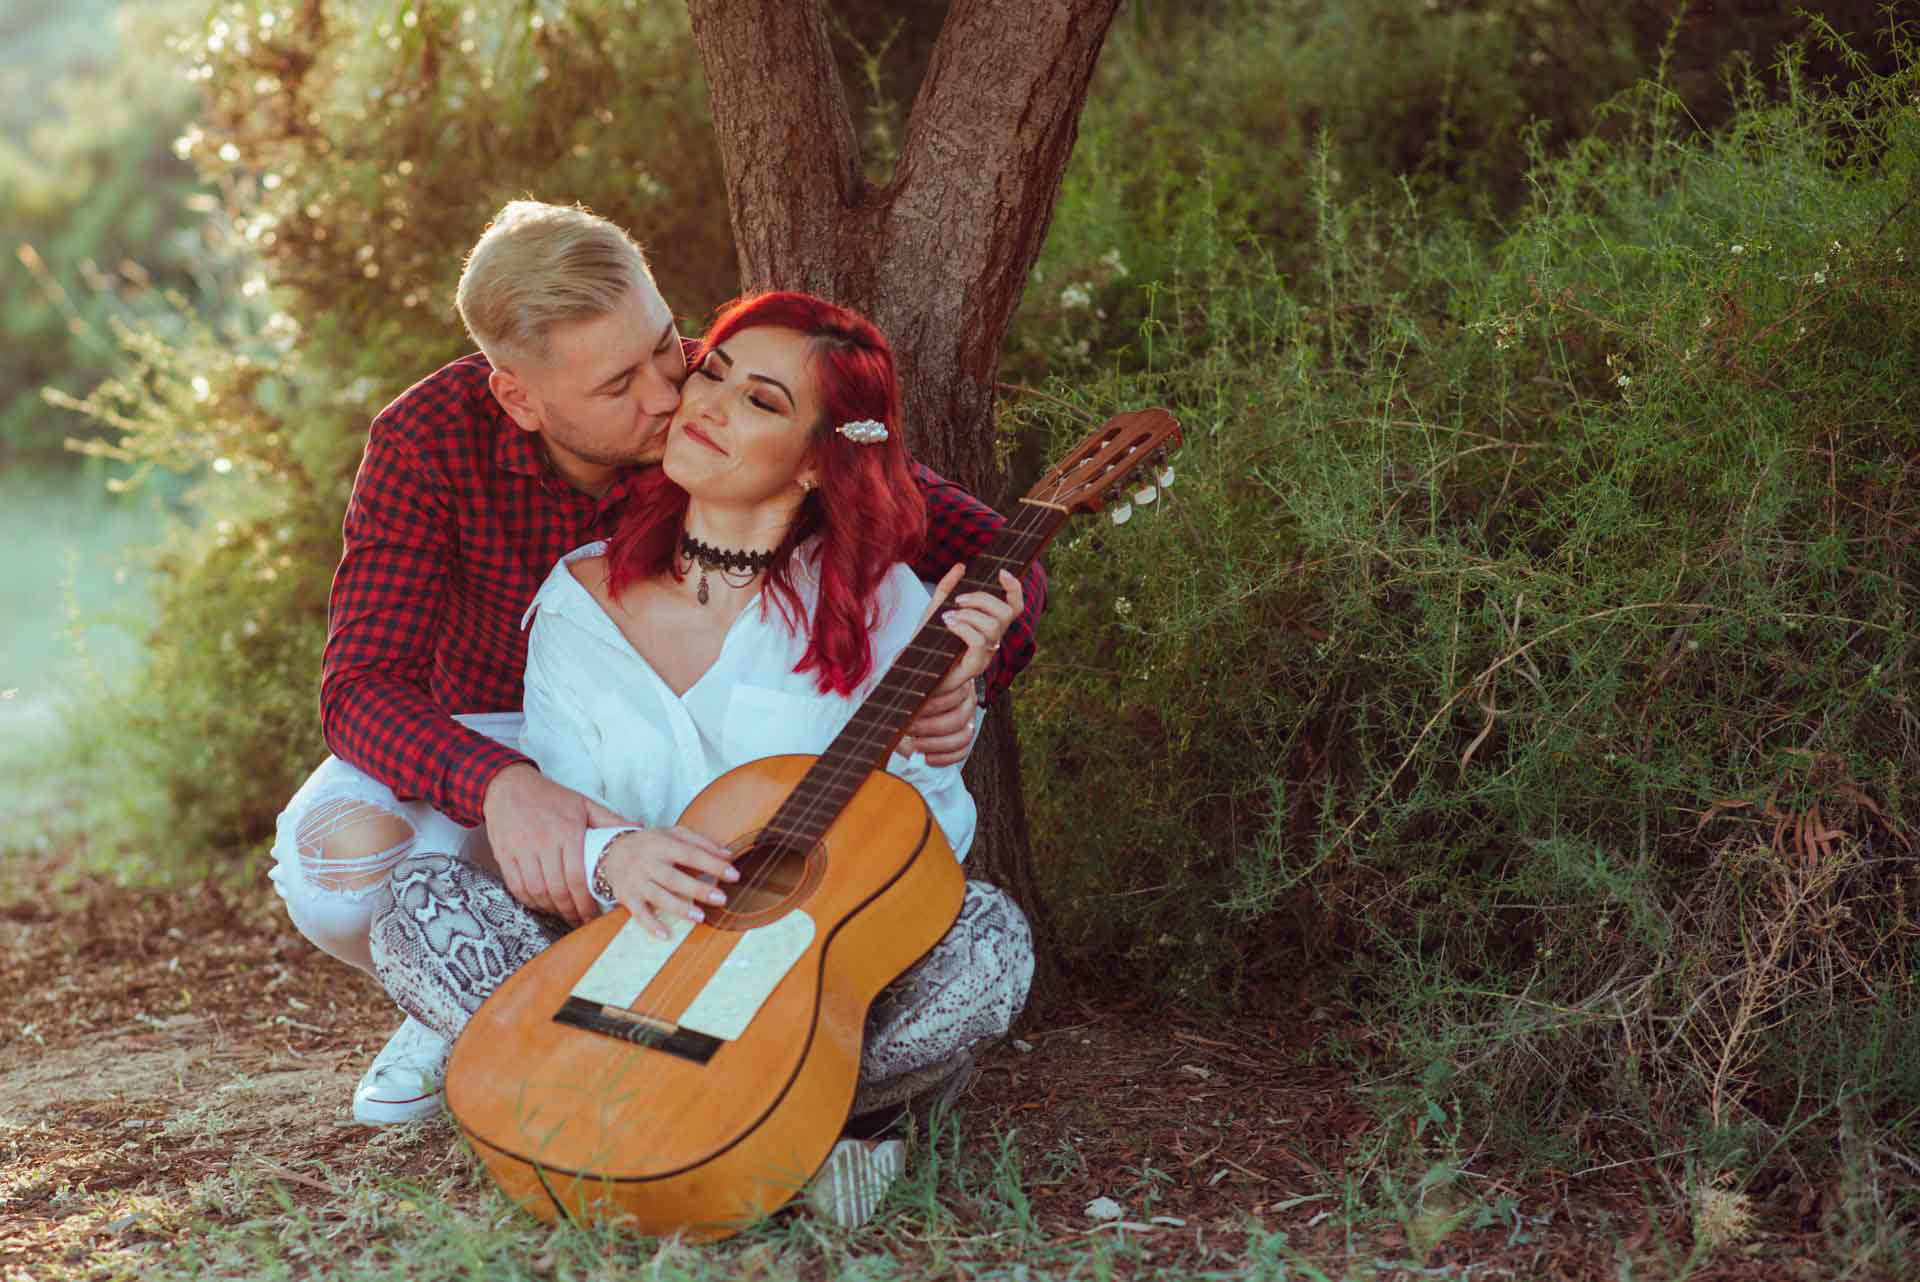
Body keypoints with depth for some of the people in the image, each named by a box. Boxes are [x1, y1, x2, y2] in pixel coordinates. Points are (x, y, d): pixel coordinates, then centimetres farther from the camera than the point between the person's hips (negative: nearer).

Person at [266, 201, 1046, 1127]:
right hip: (486, 755, 0)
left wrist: (959, 678, -42)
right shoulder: (429, 443, -24)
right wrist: (502, 788, -51)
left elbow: (996, 556, -19)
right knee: (337, 860, -32)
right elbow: (360, 686, -30)